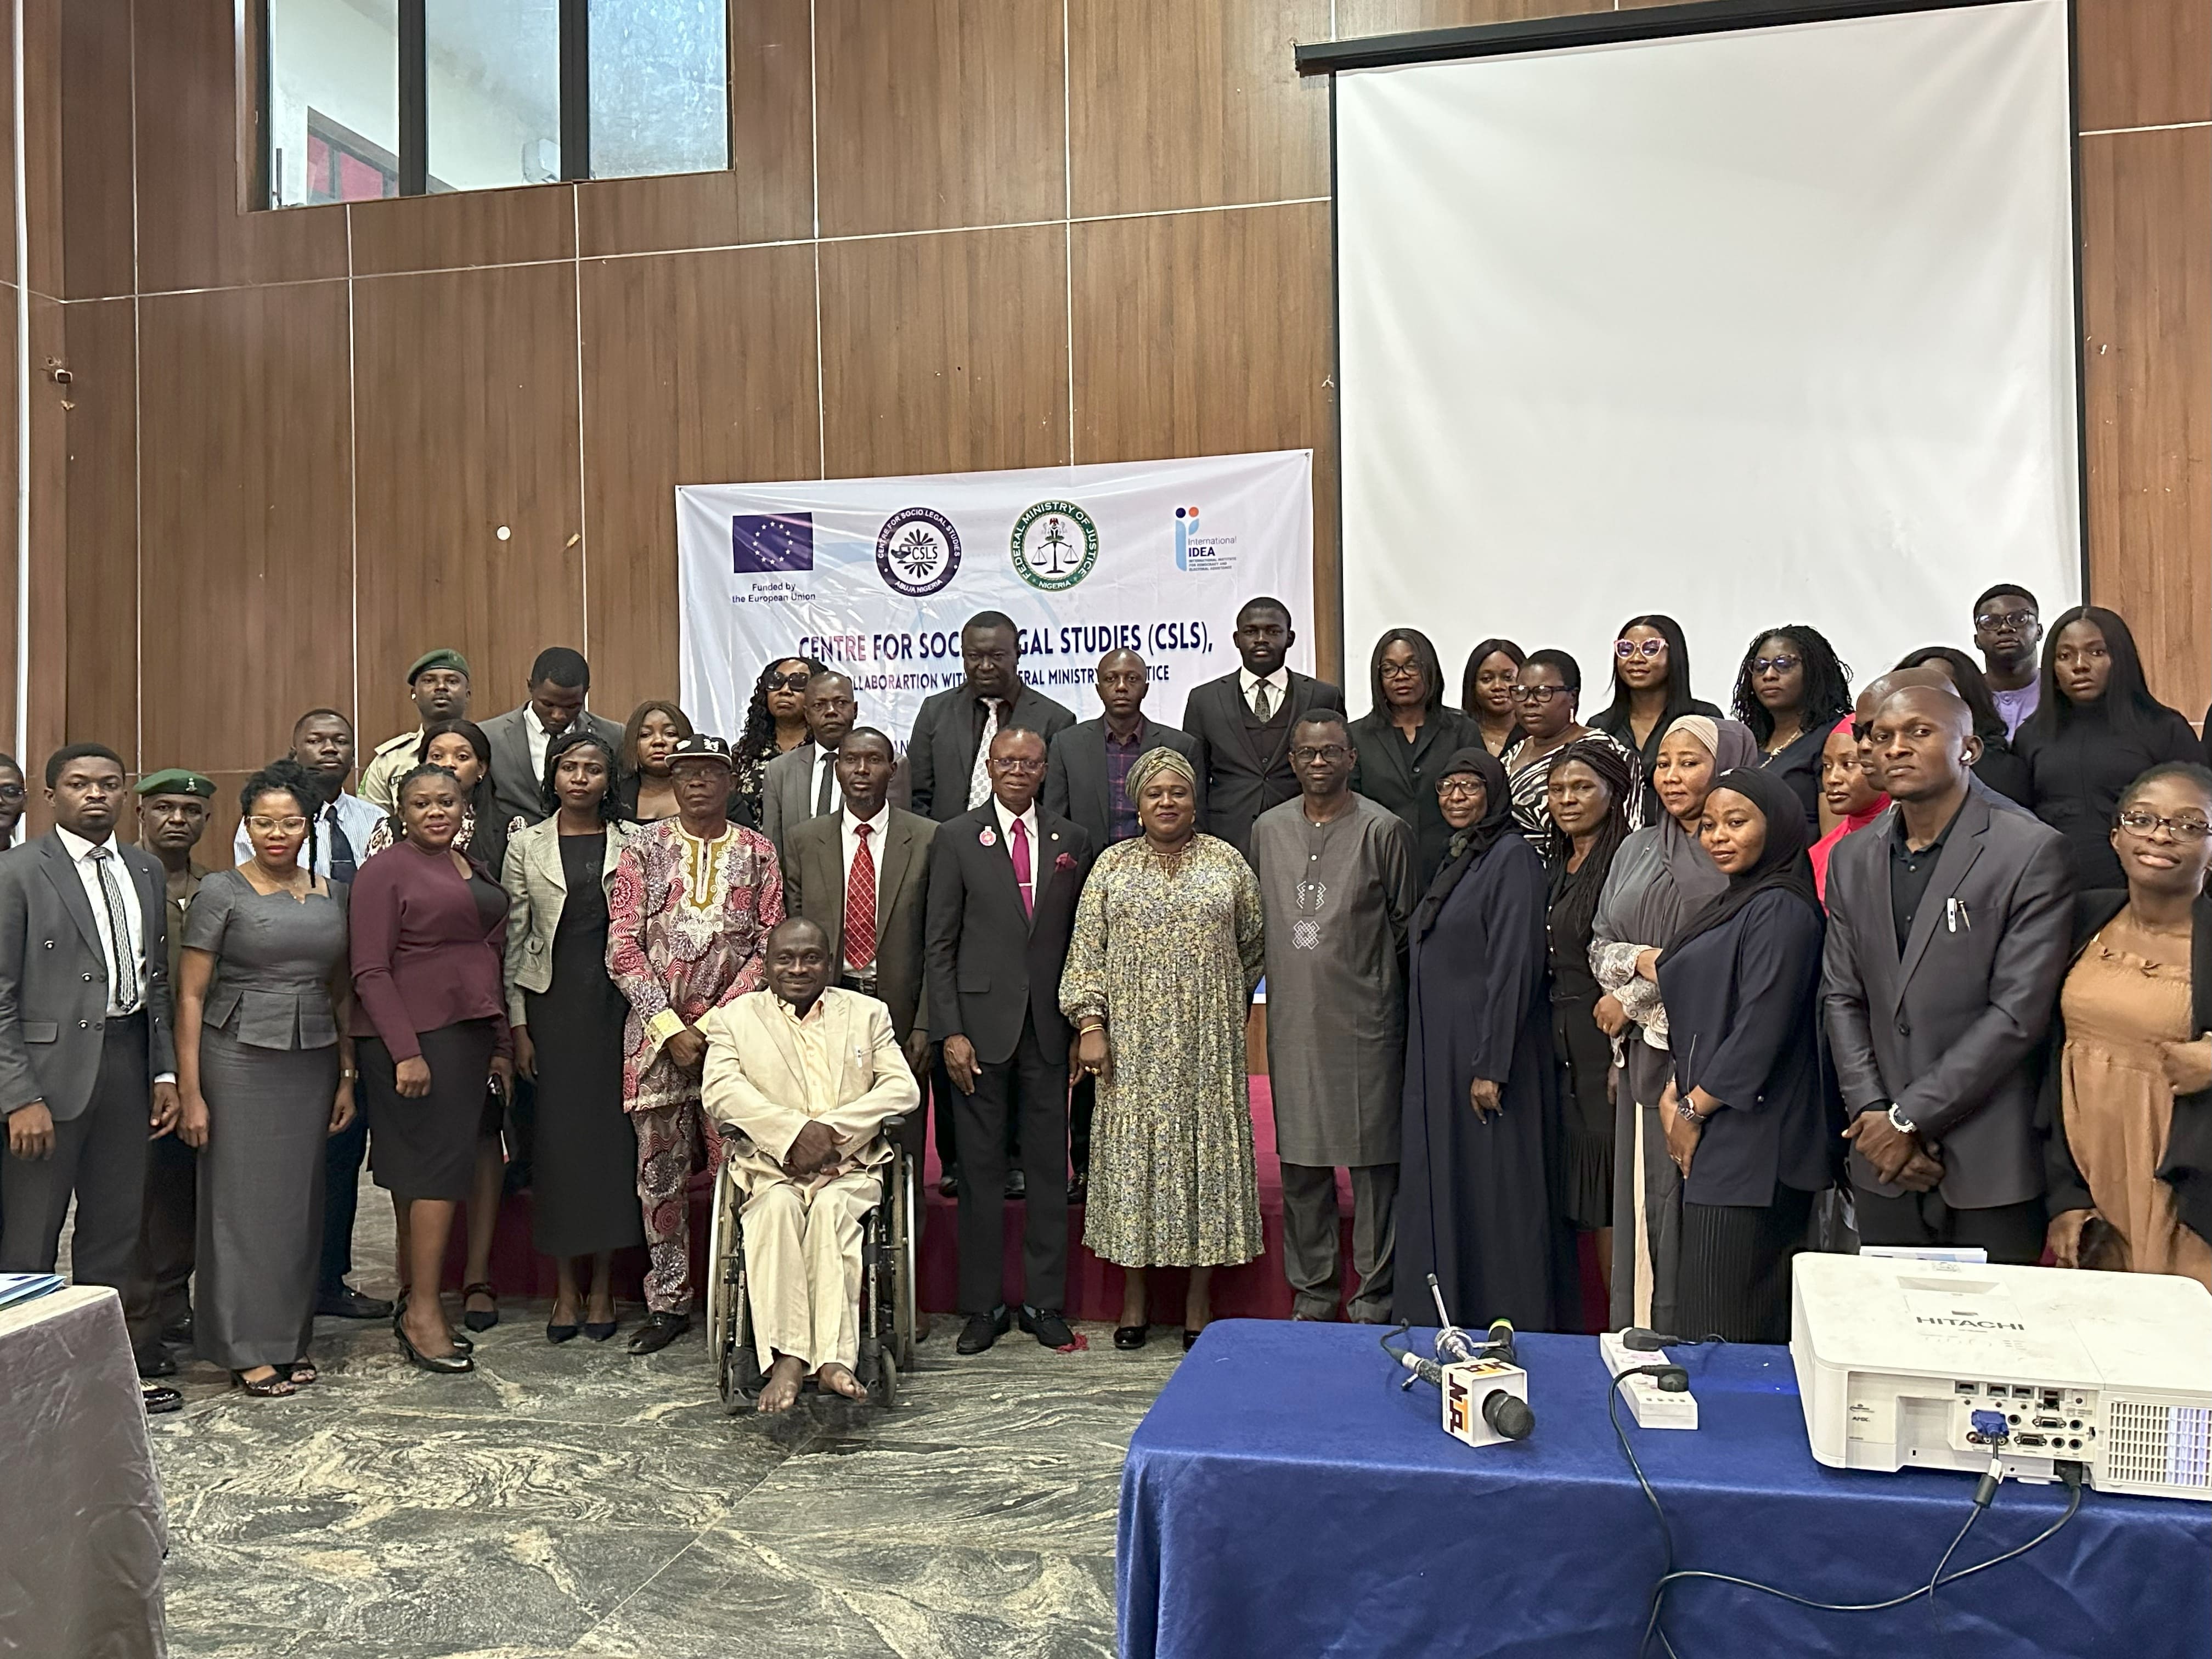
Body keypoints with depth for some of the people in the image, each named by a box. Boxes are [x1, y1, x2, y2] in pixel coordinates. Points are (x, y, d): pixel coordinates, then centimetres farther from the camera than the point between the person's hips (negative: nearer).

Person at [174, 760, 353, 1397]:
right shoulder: (221, 892, -3)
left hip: (313, 1062, 4)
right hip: (241, 1058, -4)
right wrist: (190, 1094, -9)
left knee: (301, 1201, 8)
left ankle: (290, 1337, 21)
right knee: (243, 1200, 2)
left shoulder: (333, 894, 9)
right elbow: (191, 995, -5)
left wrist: (347, 1077, 9)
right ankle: (247, 1348, 14)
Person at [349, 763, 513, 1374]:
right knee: (438, 1165, -8)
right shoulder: (385, 871, -6)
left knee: (420, 1171, 13)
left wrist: (502, 1045, 14)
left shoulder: (475, 872, 16)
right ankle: (423, 1312, -1)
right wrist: (406, 1052, -19)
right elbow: (371, 972, -12)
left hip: (470, 1036, 7)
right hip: (413, 1038, -7)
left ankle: (413, 1299, 20)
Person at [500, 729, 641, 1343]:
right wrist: (517, 1026, 0)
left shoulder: (633, 844, 4)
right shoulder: (525, 845, 6)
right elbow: (514, 941, 5)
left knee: (613, 1131, 2)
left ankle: (602, 1286, 14)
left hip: (617, 1000, 0)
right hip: (552, 1001, 1)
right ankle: (565, 1287, 14)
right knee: (557, 1134, 2)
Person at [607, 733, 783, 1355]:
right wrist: (671, 1028, -9)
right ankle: (668, 1303, 18)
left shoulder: (758, 852, 6)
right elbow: (622, 948, 0)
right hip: (657, 1032, 1)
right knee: (659, 1169, 6)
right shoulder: (644, 849, 5)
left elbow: (769, 947, 1)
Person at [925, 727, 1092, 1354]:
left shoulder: (1072, 842, 9)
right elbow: (940, 944, -1)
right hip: (981, 1025, -2)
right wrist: (950, 1032, -8)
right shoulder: (956, 839, 2)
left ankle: (1045, 1303, 19)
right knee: (980, 1169, 4)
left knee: (1049, 1168, 7)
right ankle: (982, 1306, 16)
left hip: (1049, 1027, 2)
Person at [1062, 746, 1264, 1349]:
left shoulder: (1227, 862, 5)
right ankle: (1133, 1299, 15)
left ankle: (1199, 1302, 14)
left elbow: (1253, 948, 12)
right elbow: (1086, 953, 2)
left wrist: (1232, 1005, 12)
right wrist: (1089, 1024, -6)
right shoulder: (1113, 865, 5)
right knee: (1132, 1149, 3)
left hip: (1208, 1041, 0)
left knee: (1206, 1146, 3)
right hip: (1133, 1041, 0)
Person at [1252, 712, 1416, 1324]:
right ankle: (1311, 1295, 23)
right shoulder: (1268, 829, 9)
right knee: (1300, 1159, 10)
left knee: (1374, 1158, 1)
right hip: (1293, 1018, 4)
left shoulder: (1384, 830, -2)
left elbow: (1406, 923, 3)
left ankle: (1375, 1301, 13)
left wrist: (1369, 973, 2)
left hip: (1365, 1019, -4)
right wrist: (1286, 968, 13)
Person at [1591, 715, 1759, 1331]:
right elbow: (1601, 944, 14)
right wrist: (1642, 959, -8)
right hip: (1646, 1056, 5)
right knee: (1643, 1195, 7)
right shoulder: (1638, 849, 16)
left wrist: (1632, 998, -8)